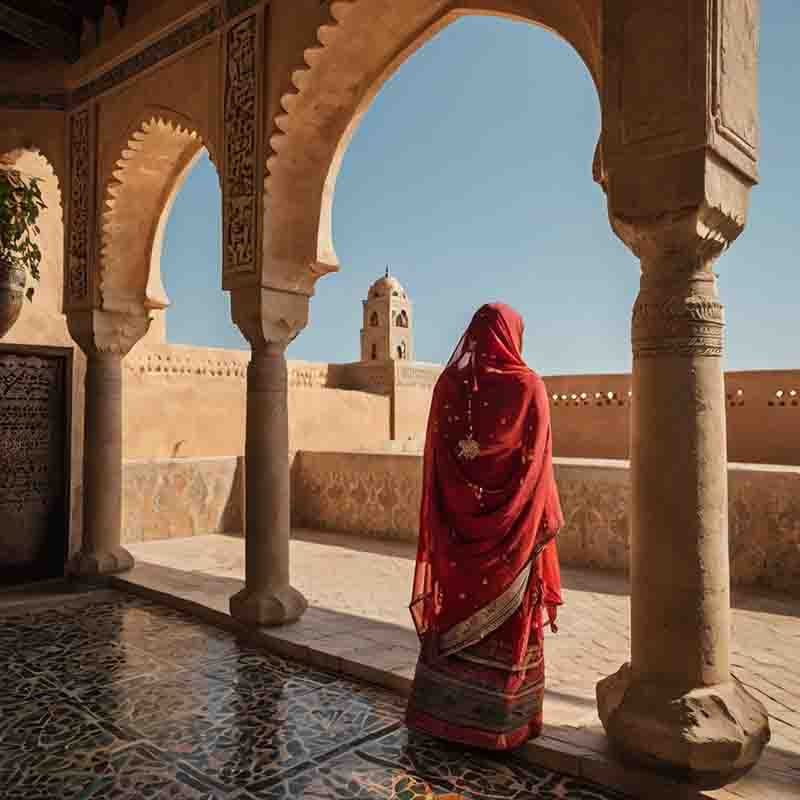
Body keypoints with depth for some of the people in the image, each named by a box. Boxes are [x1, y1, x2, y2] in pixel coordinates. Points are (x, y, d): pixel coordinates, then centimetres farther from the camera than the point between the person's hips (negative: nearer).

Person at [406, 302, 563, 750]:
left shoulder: (449, 383, 0)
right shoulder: (527, 385, -8)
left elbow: (435, 456, 1)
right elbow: (537, 461, -9)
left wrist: (443, 519, 8)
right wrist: (548, 520, 0)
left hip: (458, 522, 3)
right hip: (511, 523, -3)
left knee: (456, 611, 13)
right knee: (510, 621, 8)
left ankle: (445, 712, 25)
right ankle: (504, 719, 20)